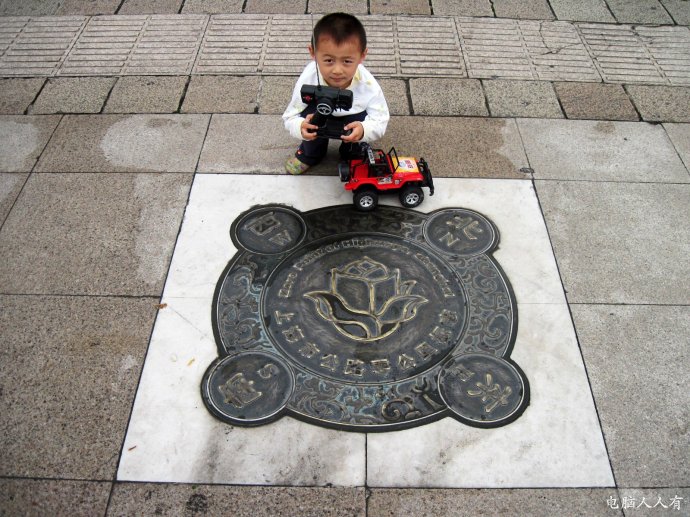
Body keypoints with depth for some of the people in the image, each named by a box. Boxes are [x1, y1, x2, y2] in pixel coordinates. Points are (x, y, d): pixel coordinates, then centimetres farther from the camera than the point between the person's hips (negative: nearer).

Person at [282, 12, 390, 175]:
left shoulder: (369, 86, -35)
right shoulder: (307, 81, -35)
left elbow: (380, 122, -27)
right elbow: (290, 117, -26)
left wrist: (364, 130, -52)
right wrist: (301, 128, -52)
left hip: (354, 117, 0)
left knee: (359, 119, -31)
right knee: (311, 113, -30)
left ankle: (353, 154, 7)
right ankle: (310, 154, 4)